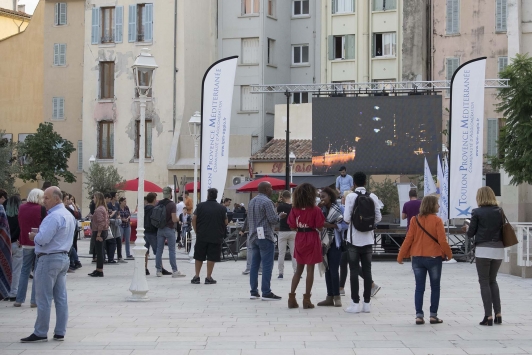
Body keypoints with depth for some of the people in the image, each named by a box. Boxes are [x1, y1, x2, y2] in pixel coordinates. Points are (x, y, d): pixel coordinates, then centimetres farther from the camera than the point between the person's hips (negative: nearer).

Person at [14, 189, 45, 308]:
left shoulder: (22, 208, 4)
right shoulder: (41, 209, -12)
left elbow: (20, 224, 12)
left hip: (26, 243, 5)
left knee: (24, 271, 12)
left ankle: (19, 299, 11)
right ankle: (35, 300, 1)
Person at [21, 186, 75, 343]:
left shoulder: (54, 216, -18)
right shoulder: (69, 215, 14)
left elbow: (43, 239, -25)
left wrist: (33, 236, -5)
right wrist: (38, 236, 13)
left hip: (49, 259, -10)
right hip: (63, 257, 10)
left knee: (44, 298, -3)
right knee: (61, 297, 9)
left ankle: (40, 333, 2)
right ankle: (60, 332, 12)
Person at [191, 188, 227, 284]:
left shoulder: (200, 206, -2)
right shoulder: (222, 208, -4)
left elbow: (194, 219, -2)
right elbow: (226, 222, 3)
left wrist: (196, 231, 9)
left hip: (201, 236, 1)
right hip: (216, 237, -1)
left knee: (199, 257, 11)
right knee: (211, 257, 4)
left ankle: (196, 276, 14)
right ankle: (208, 277, 5)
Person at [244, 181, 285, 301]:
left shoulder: (252, 201, 14)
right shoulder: (267, 201, -13)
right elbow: (273, 219, -16)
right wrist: (280, 216, 2)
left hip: (254, 237, 8)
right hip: (265, 237, -8)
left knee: (254, 264, 9)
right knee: (267, 265, -6)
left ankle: (254, 292, 11)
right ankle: (266, 293, -8)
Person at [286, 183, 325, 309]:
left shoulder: (295, 209, -2)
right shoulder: (315, 209, -12)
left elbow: (292, 226, -1)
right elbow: (320, 227, -11)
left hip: (299, 239, 4)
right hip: (312, 239, -4)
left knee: (299, 269, 15)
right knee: (310, 269, 3)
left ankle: (291, 297, 10)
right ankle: (307, 299, 4)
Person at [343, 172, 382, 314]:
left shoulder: (351, 196, -10)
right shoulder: (373, 197, 1)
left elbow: (346, 218, -13)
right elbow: (378, 218, 2)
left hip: (354, 239, -3)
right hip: (368, 239, 3)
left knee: (354, 270, 1)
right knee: (367, 270, 8)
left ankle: (355, 303, 1)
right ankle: (367, 303, 10)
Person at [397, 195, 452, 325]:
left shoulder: (415, 220, -2)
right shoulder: (437, 220, -10)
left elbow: (408, 239, -2)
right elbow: (442, 240, -11)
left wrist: (400, 256, 6)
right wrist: (449, 254, 6)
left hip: (417, 258, 3)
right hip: (434, 258, -3)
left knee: (419, 288, 7)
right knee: (435, 287, 10)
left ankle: (419, 316, 3)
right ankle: (433, 315, 10)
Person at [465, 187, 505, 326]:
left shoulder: (477, 212, -6)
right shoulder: (500, 211, 6)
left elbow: (470, 233, -4)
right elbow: (504, 229, 10)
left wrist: (468, 228, 17)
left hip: (483, 250, -4)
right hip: (498, 249, 4)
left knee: (484, 282, 2)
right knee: (493, 280, 18)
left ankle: (488, 316, -3)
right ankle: (498, 314, 12)